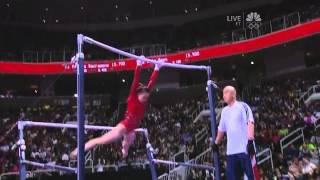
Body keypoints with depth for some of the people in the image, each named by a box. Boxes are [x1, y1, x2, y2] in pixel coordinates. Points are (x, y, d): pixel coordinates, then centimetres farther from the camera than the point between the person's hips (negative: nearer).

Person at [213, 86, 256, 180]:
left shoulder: (243, 106, -3)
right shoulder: (224, 111, 17)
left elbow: (250, 123, -13)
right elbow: (221, 129, 28)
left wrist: (250, 141, -22)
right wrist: (216, 143, 31)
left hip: (245, 148, -6)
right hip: (231, 150, 6)